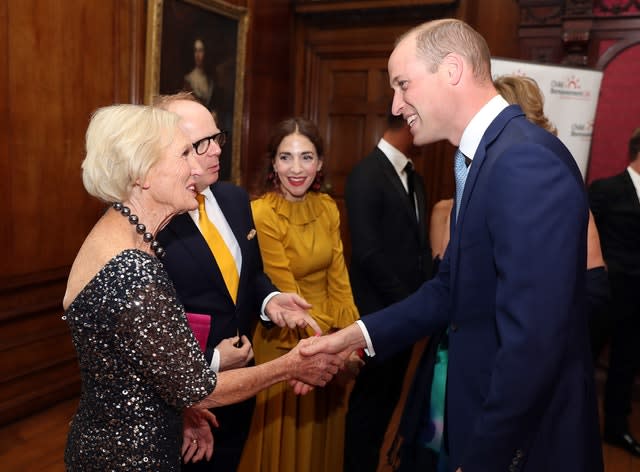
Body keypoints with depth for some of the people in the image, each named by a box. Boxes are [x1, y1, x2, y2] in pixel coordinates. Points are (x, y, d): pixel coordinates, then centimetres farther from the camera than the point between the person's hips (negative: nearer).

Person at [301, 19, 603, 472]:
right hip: (492, 416, 9)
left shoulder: (526, 160, -25)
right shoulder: (485, 157, 6)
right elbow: (451, 288, 8)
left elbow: (534, 340, -29)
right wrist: (354, 335, 2)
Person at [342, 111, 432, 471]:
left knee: (388, 397, 17)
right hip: (380, 313, -7)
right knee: (370, 399, 7)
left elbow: (420, 244, 11)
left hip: (407, 312, 7)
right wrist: (406, 302, -12)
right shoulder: (366, 175, -14)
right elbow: (367, 252, -19)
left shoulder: (414, 178, 12)